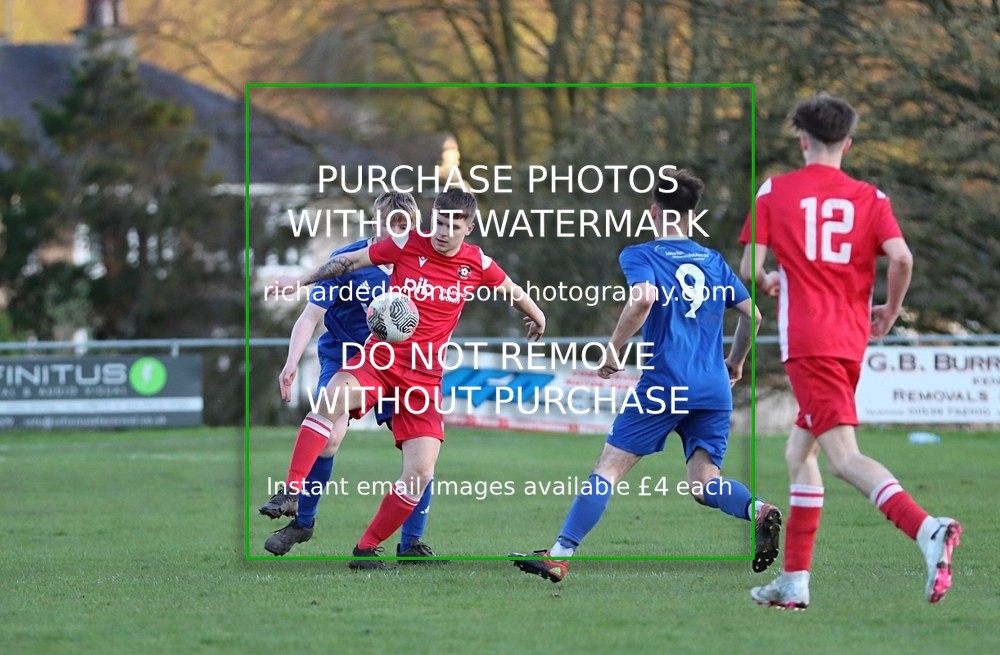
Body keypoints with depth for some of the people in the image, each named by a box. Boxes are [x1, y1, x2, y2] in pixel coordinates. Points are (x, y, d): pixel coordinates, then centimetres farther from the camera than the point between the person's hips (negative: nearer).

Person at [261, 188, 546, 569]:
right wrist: (301, 281, 7)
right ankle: (291, 491, -37)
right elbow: (349, 261, 8)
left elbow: (512, 291, 24)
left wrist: (536, 316, 41)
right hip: (381, 358, -2)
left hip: (425, 377, 2)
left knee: (420, 473, -8)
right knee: (334, 396, -36)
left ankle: (367, 548, 9)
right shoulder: (407, 245, -2)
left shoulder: (477, 265, 3)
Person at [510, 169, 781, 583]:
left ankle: (561, 554, -7)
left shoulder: (640, 256, 2)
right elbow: (752, 314, 17)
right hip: (715, 389, 4)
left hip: (664, 384, -4)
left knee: (609, 467, -2)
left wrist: (613, 350, -8)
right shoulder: (713, 261, 17)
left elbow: (645, 298, -18)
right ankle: (757, 510, -26)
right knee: (704, 483, 4)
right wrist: (735, 362, 33)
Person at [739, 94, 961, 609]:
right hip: (851, 340, 5)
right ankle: (794, 580, 18)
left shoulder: (773, 192, 3)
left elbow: (750, 268, -2)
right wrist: (890, 313, 10)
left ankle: (927, 529, -40)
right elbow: (901, 258, -7)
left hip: (806, 340, -5)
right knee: (799, 452, 19)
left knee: (843, 456, -16)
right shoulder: (869, 198, 8)